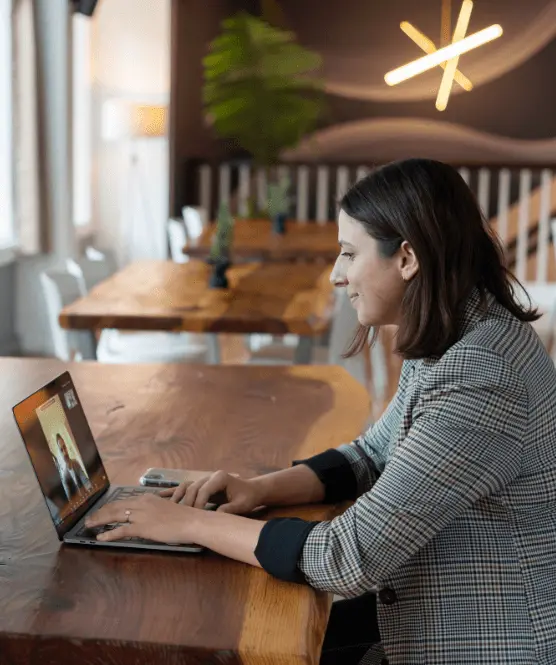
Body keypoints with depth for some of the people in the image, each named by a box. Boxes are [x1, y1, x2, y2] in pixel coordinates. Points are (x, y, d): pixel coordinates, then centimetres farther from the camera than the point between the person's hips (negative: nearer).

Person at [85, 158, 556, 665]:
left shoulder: (477, 382, -30)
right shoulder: (450, 342, 2)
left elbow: (348, 559, -29)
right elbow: (371, 457, 13)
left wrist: (191, 522, -19)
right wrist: (261, 489, -4)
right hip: (440, 616, 8)